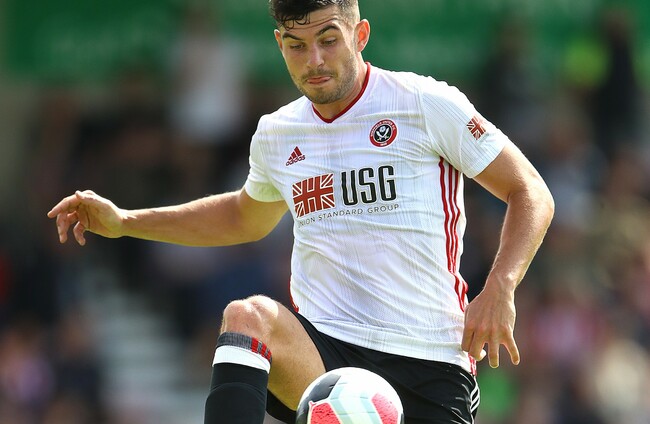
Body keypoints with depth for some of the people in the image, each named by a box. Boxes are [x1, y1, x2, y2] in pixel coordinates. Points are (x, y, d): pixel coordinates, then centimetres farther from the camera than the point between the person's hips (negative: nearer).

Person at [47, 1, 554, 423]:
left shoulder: (426, 104, -2)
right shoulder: (276, 135, 13)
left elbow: (531, 193, 2)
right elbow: (244, 218, 35)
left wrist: (499, 289, -13)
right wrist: (124, 222, 28)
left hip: (428, 361, -2)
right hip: (319, 349, 2)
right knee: (248, 314, -30)